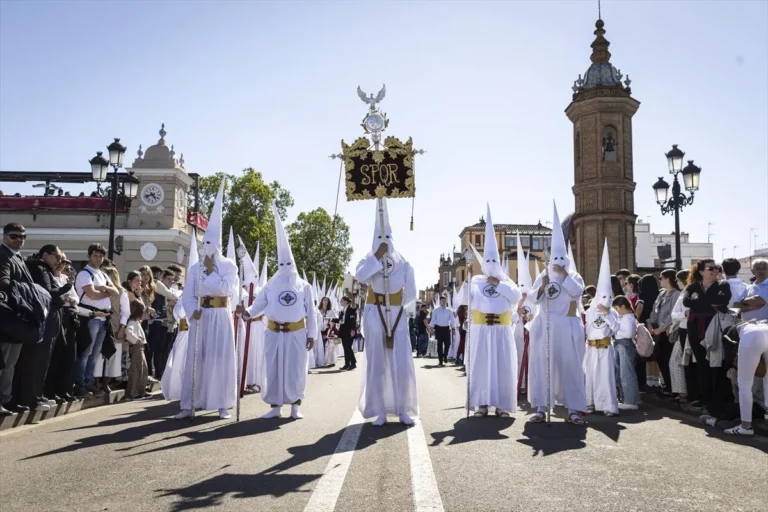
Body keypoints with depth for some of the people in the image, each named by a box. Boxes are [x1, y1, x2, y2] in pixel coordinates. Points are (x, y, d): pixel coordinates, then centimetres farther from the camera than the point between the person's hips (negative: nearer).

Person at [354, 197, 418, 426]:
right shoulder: (369, 260, 0)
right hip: (375, 317, 0)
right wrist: (377, 257, -22)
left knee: (402, 364, -1)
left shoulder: (403, 264, 2)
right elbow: (359, 276, -23)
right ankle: (380, 411, 8)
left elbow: (411, 295, 7)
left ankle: (403, 410, 9)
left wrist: (398, 306, 7)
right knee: (377, 364, 2)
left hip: (397, 318, 1)